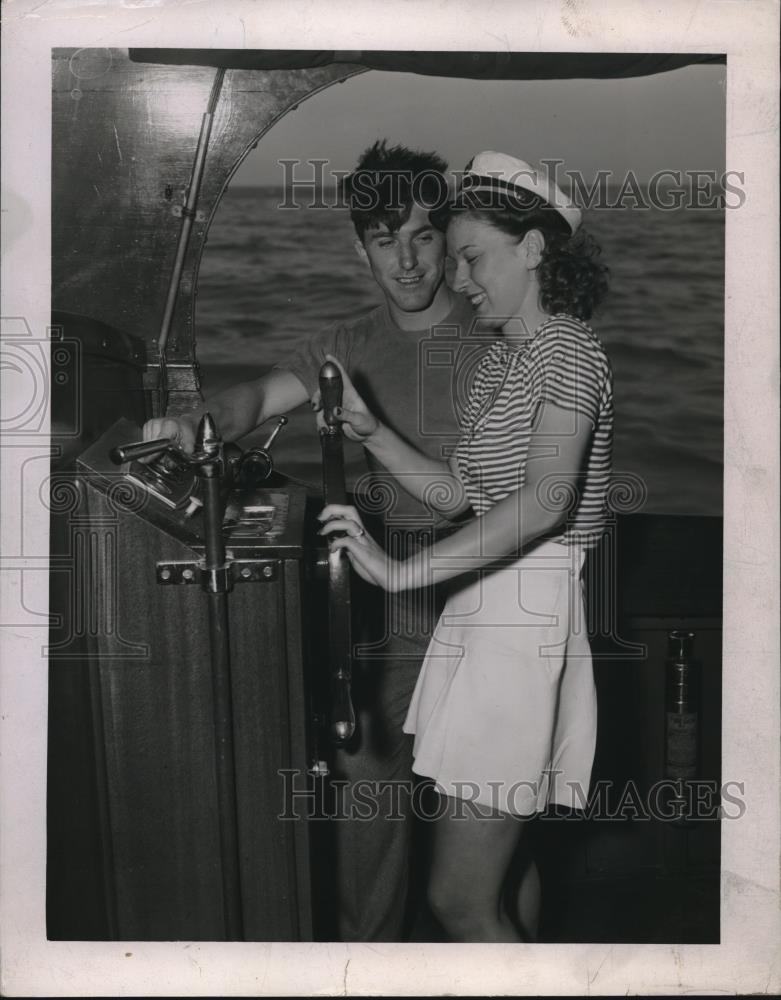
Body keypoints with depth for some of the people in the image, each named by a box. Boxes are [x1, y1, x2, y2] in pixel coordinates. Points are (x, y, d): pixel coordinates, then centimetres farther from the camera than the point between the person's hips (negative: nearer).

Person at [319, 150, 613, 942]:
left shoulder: (564, 347, -12)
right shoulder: (503, 357, 18)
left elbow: (546, 499, -27)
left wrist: (401, 571, -32)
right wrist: (370, 432, 6)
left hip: (528, 609, -10)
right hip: (484, 604, 10)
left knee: (460, 898, -8)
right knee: (502, 859, 19)